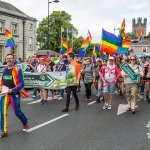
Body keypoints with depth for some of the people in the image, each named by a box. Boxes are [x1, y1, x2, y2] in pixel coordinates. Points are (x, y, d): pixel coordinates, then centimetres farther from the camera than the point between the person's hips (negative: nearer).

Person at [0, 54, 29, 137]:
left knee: (17, 112, 3)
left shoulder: (17, 70, -9)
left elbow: (21, 84, -12)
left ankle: (25, 123, 33)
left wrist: (12, 90, -23)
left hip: (14, 94, -5)